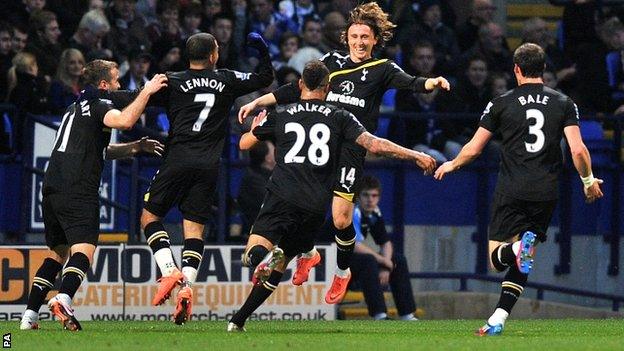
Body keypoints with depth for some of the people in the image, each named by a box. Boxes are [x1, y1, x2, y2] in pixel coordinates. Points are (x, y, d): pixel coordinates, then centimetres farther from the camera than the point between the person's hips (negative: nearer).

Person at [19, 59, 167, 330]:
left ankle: (30, 315, 10)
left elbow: (102, 150, 37)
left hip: (52, 187, 9)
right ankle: (63, 299, -40)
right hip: (78, 192, -9)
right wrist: (147, 91, -15)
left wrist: (137, 147, 28)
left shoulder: (75, 108, 27)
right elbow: (125, 120, -24)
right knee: (83, 250, -17)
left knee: (57, 253, 17)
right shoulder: (98, 105, -1)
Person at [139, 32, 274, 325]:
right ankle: (186, 286, -14)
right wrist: (262, 50, 33)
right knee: (194, 227, 3)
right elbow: (265, 78, 21)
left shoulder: (173, 82, 1)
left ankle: (170, 271, -11)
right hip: (209, 166, 3)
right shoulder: (226, 81, 9)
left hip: (178, 161, -3)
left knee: (149, 217, 8)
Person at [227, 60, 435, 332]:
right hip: (315, 207, 2)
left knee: (254, 251, -8)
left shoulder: (280, 116, 11)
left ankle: (263, 256, -46)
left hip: (282, 198, -2)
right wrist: (416, 156, 6)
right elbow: (375, 145, -1)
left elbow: (245, 144, 23)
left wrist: (255, 128, 47)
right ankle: (239, 320, 7)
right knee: (278, 266, 13)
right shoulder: (339, 118, 9)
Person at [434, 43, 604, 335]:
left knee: (497, 259, 3)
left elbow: (473, 149, 6)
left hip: (511, 191, -2)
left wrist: (451, 165, 27)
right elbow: (578, 150, -4)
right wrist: (588, 180, 15)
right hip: (546, 193, 2)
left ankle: (519, 248, -33)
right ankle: (498, 319, 2)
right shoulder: (564, 103, 4)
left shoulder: (501, 104, 2)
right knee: (520, 263, 12)